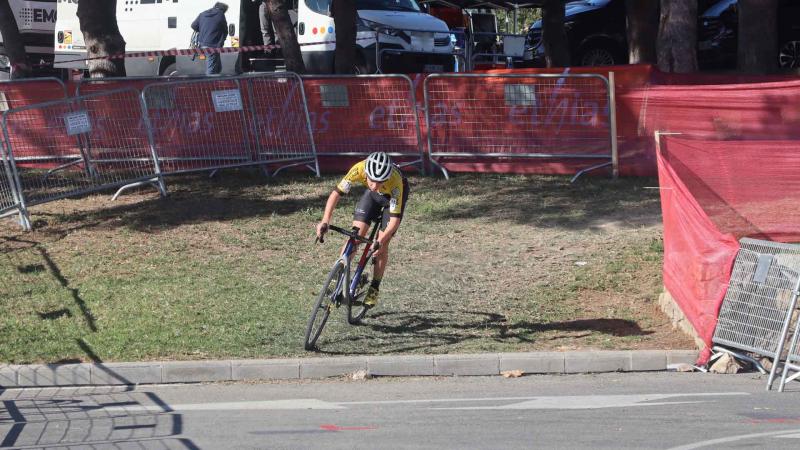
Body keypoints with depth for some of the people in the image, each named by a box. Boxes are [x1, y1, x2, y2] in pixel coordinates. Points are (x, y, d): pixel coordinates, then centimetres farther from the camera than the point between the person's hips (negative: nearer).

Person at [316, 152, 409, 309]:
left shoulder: (395, 181, -43)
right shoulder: (359, 169, -38)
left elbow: (395, 219, -39)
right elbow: (336, 193, -32)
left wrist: (381, 241, -50)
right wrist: (325, 221, -43)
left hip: (393, 195, -3)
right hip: (373, 196, 3)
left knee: (382, 244, -9)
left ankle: (374, 289, 8)